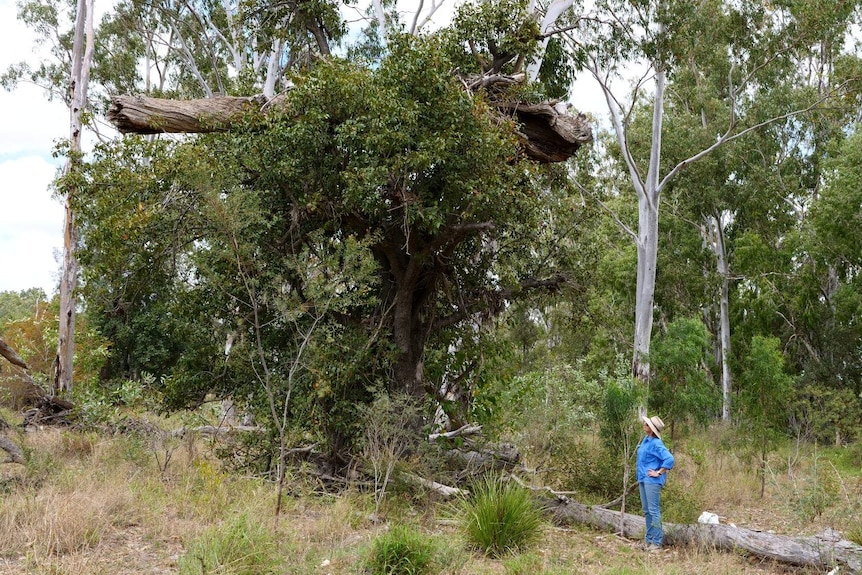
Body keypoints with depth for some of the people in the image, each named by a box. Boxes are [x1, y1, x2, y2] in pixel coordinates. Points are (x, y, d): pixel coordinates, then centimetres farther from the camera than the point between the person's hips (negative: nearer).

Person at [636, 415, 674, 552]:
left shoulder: (656, 443, -18)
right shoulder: (645, 440, 9)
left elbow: (669, 459, -26)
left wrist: (659, 472, -18)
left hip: (652, 481, -10)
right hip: (643, 479, 10)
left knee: (654, 510, -4)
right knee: (647, 511, 16)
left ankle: (656, 542, 1)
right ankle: (649, 539, 26)